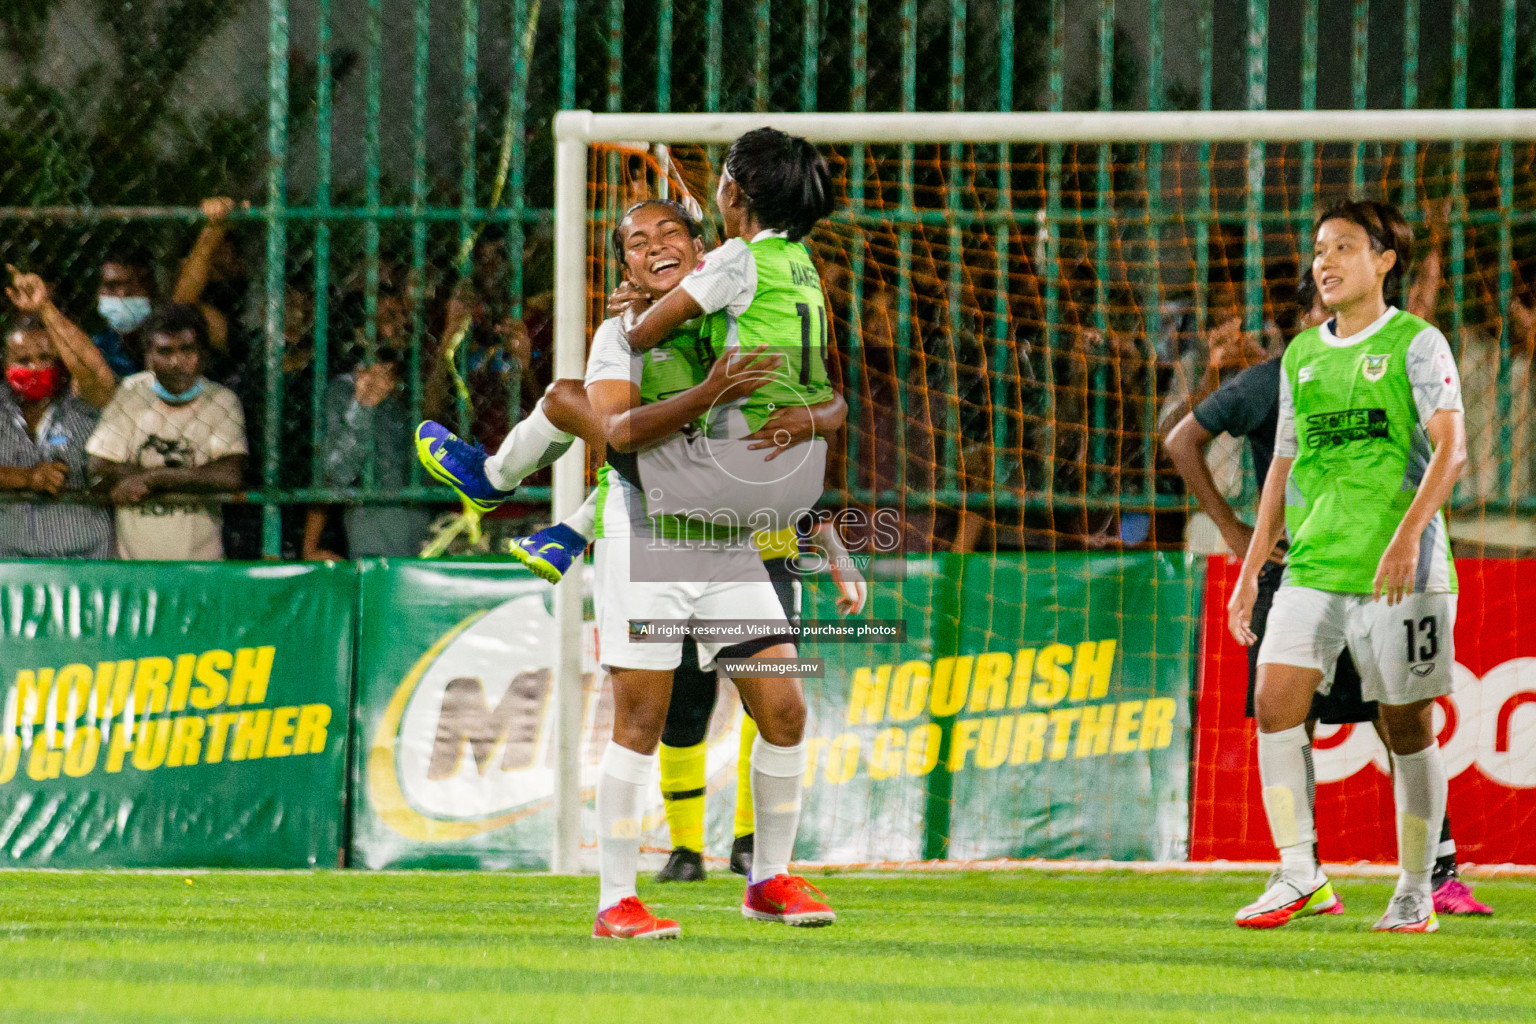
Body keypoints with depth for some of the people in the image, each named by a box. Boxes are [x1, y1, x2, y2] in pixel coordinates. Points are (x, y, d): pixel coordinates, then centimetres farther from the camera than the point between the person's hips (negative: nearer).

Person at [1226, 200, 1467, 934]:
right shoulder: (1301, 356, 15)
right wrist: (1251, 570, 17)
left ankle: (1415, 893, 10)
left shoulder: (1416, 345, -3)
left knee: (1407, 728, 0)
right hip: (1313, 567, 5)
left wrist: (1409, 534, -28)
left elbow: (1451, 448, -14)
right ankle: (1299, 876, -5)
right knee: (1276, 706, -10)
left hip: (1400, 571, -5)